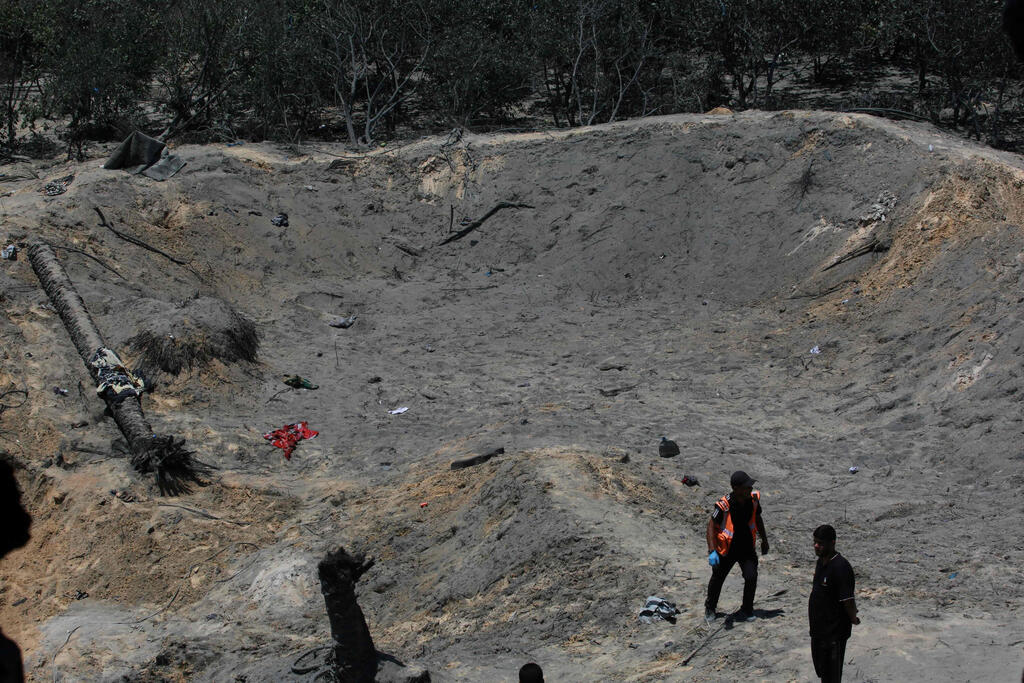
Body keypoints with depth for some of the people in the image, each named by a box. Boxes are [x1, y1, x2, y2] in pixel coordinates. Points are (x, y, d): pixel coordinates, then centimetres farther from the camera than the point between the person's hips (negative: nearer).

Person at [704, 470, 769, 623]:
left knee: (751, 577, -13)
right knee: (717, 579, 13)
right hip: (727, 550, -3)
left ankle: (746, 612, 6)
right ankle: (710, 609, 39)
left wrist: (764, 540, 18)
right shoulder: (724, 505, -27)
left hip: (747, 548, 3)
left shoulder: (754, 498, -11)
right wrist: (712, 551, -33)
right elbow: (711, 526, -23)